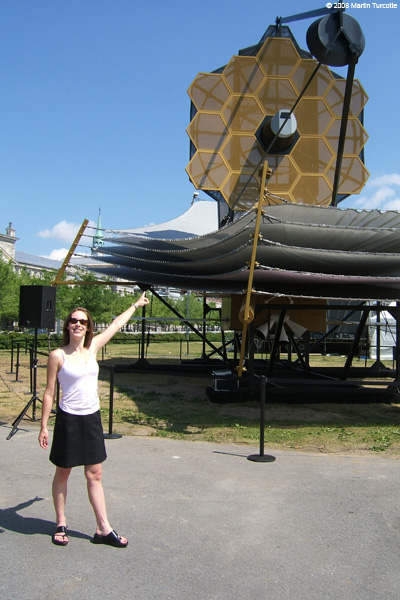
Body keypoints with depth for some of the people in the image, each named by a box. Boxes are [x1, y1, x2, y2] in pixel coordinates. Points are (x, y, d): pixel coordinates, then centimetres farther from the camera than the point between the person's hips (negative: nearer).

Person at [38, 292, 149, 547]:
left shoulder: (93, 347, 3)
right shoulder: (57, 356, -9)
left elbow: (117, 324, 15)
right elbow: (49, 392, -5)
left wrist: (136, 305, 25)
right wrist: (44, 426, -6)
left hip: (92, 419, 4)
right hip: (68, 420, -4)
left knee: (95, 474, 8)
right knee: (63, 473, 11)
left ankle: (103, 529, 15)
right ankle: (61, 525, 28)